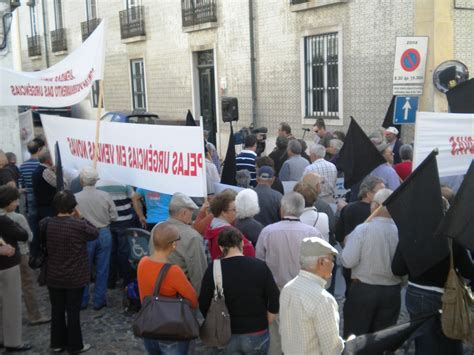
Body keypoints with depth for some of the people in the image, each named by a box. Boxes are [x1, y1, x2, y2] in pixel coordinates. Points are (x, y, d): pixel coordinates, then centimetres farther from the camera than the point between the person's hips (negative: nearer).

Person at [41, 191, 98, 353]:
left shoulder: (45, 224, -9)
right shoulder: (79, 225, -21)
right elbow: (95, 233, -2)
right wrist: (80, 218, 2)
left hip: (53, 277, 4)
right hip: (75, 277, -4)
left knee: (57, 310, 17)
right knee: (73, 311, 8)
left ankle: (57, 343, 30)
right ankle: (75, 345, 19)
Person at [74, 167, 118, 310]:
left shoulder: (76, 198, -15)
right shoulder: (105, 196, -10)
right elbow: (114, 216, -3)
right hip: (104, 234, 1)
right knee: (102, 269, 11)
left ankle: (82, 301, 24)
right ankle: (99, 301, 18)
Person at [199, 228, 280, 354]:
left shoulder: (213, 270, -8)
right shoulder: (259, 266, -6)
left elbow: (203, 305, -5)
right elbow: (274, 301, -6)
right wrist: (264, 324, 7)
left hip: (227, 335, 0)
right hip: (257, 334, 1)